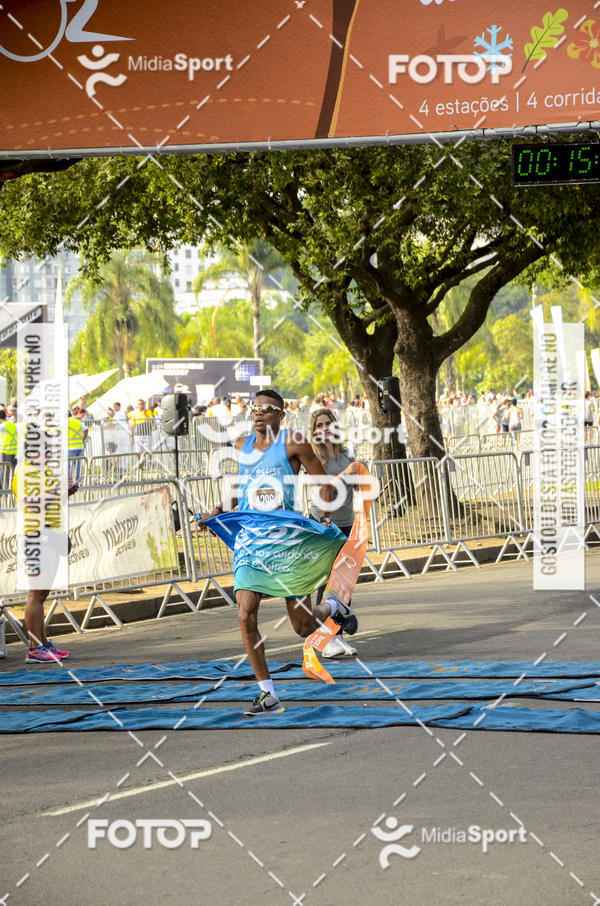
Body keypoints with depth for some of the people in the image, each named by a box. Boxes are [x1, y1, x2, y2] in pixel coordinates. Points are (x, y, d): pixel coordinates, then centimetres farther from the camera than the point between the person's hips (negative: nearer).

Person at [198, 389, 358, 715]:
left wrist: (324, 517, -7)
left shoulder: (293, 442, -5)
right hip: (249, 539, 3)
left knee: (303, 627, 4)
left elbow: (323, 481, 2)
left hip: (287, 539, -3)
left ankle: (333, 607, 41)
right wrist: (220, 508, 12)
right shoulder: (241, 445, 9)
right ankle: (268, 694, -5)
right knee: (246, 616, -15)